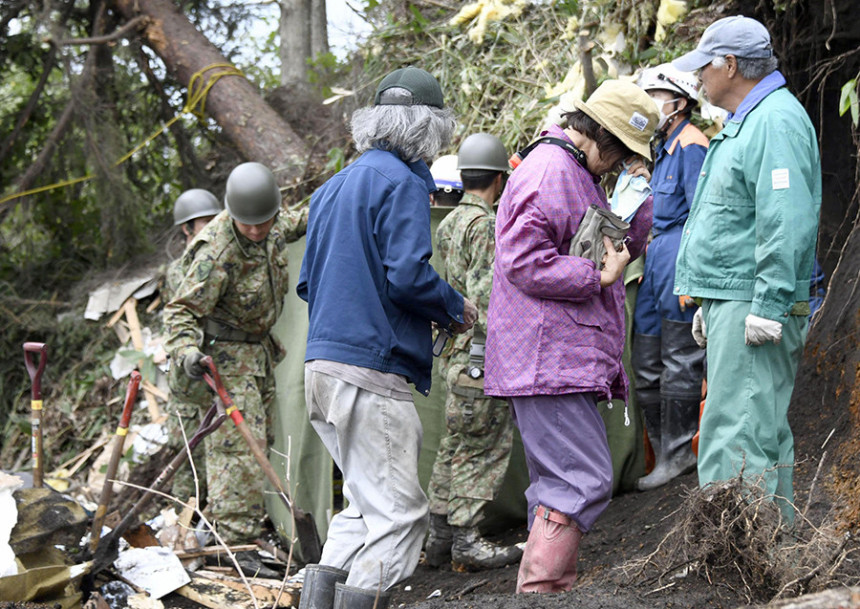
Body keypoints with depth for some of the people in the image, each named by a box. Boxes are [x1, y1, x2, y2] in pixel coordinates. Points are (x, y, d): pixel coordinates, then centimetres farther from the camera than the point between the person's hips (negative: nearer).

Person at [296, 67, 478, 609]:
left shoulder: (334, 187, 19)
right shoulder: (403, 183, -8)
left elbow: (308, 283, 21)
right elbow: (409, 275, -18)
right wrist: (456, 308, -1)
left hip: (324, 362, 9)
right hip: (372, 369, -9)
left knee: (368, 505, 16)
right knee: (398, 513, -5)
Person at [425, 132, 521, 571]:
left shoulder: (450, 223, 15)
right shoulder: (487, 225, -13)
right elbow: (484, 293, -20)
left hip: (455, 349, 9)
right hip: (480, 354, -9)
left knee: (455, 444, 13)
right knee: (483, 446, -4)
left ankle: (440, 537, 15)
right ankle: (467, 540, -4)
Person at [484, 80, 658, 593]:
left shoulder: (579, 175, 22)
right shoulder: (549, 171, -12)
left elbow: (618, 249, 28)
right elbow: (523, 261, -21)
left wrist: (651, 206, 14)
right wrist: (600, 277, -16)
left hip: (563, 359, 11)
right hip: (547, 358, -11)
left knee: (559, 482, 13)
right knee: (585, 480, -15)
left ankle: (554, 585, 18)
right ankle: (539, 588, -16)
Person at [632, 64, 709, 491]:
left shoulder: (691, 147, -11)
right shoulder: (665, 148, 20)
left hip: (680, 261, -10)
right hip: (657, 262, 10)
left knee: (679, 361, -5)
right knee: (645, 362, 10)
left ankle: (676, 455, 1)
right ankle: (661, 449, 16)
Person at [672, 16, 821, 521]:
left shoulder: (777, 121, -14)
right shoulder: (746, 122, 20)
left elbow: (786, 224, -22)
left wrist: (767, 307, -25)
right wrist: (710, 302, 26)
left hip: (753, 308, -11)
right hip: (731, 301, 11)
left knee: (737, 434, -13)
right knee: (765, 431, 14)